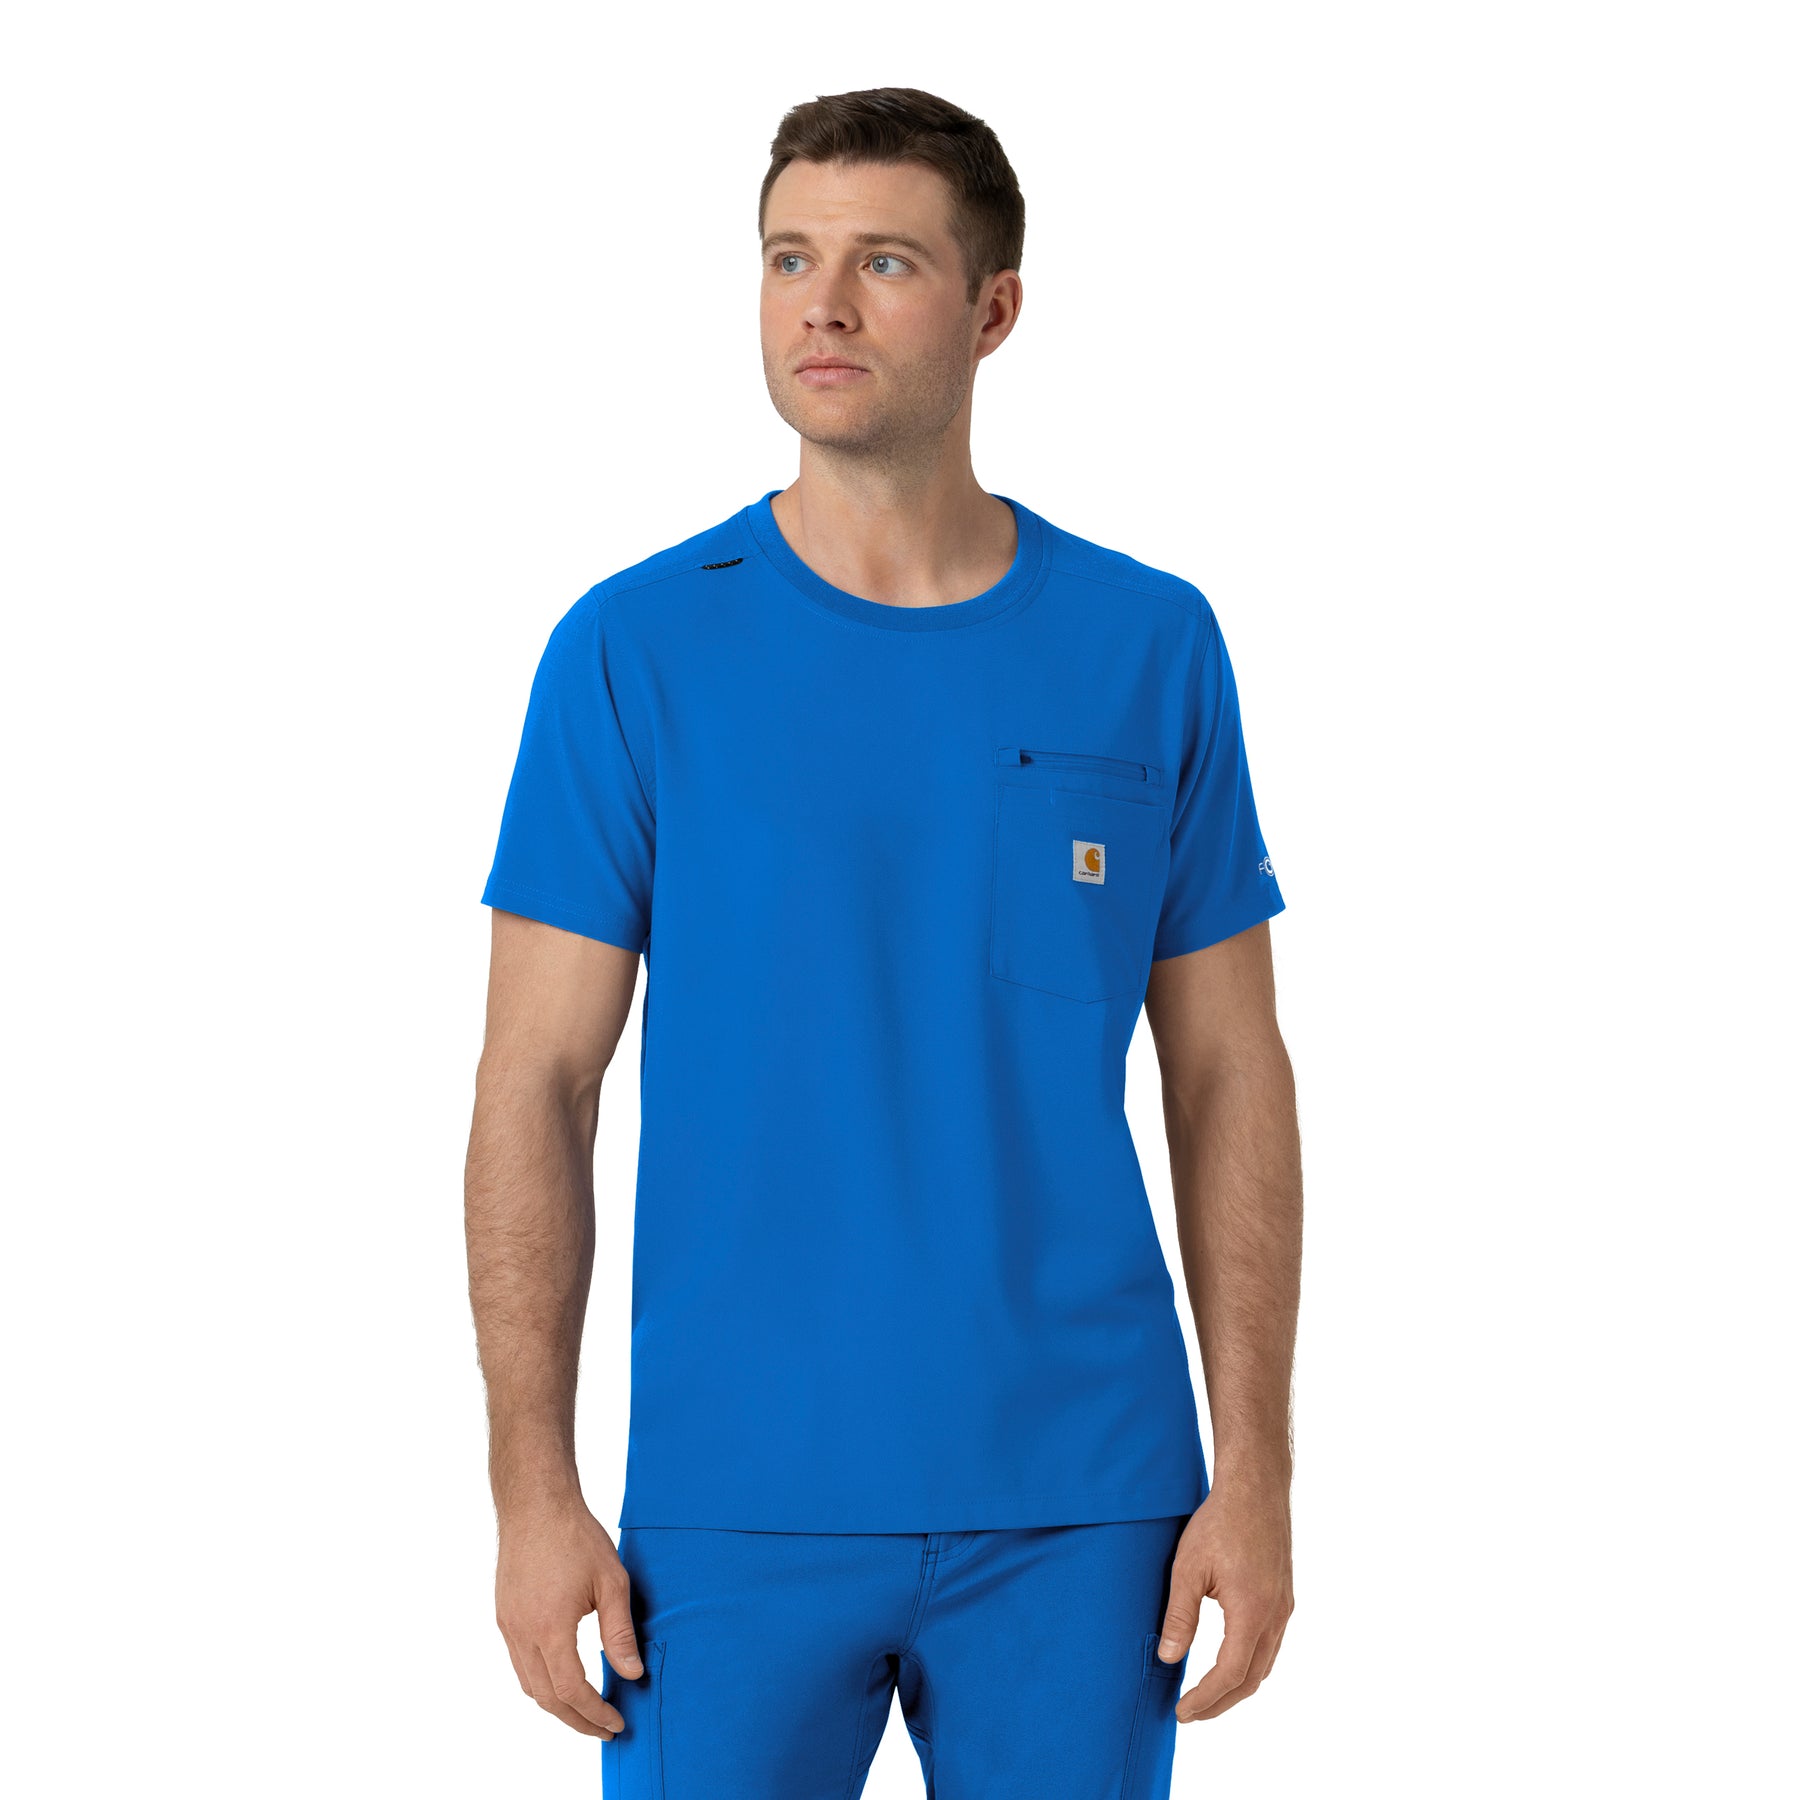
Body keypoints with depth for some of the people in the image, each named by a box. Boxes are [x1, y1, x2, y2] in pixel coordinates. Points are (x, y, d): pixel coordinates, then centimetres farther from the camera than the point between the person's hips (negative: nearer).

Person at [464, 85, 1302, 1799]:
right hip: (735, 1510, -1)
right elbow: (538, 1083, -2)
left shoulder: (1151, 645, 3)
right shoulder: (636, 648, -2)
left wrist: (1254, 1473, -1)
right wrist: (533, 1493, -8)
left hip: (1078, 1513, 2)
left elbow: (1226, 1075, 5)